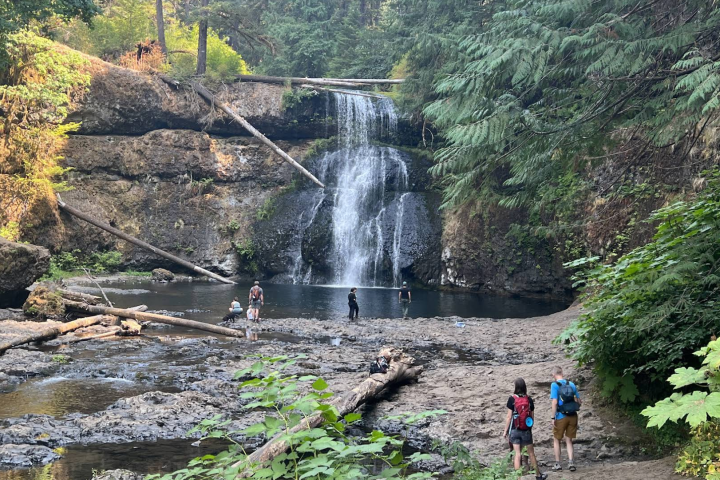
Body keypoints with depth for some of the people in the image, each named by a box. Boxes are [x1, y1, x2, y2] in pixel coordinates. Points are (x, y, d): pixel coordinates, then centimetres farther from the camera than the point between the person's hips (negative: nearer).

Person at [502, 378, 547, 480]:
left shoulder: (512, 399, -10)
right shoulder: (529, 400, -2)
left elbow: (509, 417, -9)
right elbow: (532, 417, 4)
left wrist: (505, 431, -1)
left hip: (515, 430, -2)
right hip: (526, 430, 2)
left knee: (517, 454, 0)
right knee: (531, 453, 14)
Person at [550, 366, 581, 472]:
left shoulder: (554, 385, -9)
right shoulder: (571, 384, 5)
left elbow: (555, 402, -16)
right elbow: (579, 402, 9)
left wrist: (553, 418, -12)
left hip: (561, 416, -4)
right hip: (573, 416, 4)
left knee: (556, 439, 14)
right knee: (569, 440, 15)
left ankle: (558, 464, 16)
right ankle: (570, 462, 1)